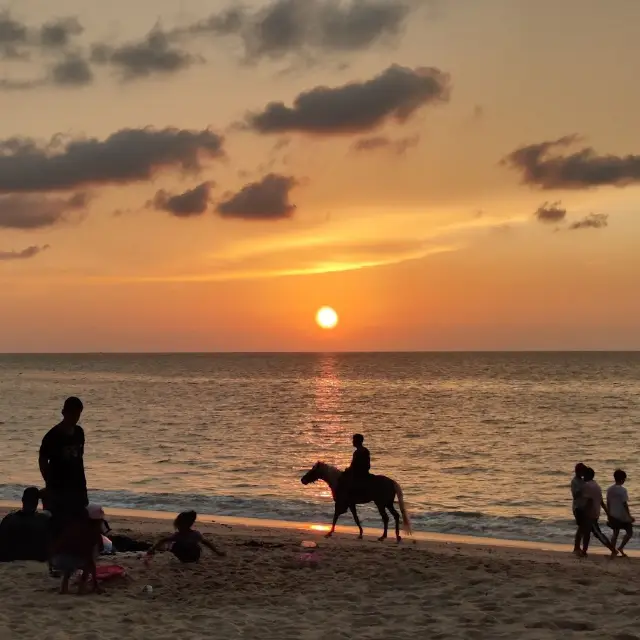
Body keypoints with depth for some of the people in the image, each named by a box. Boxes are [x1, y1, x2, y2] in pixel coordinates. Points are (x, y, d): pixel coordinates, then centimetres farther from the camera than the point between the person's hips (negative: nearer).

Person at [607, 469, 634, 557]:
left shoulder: (610, 489, 3)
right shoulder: (623, 490, -17)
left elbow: (608, 503, 7)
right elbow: (625, 504, -17)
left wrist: (609, 515, 16)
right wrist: (629, 516, -11)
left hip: (613, 515, 6)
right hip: (622, 515, -6)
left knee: (615, 533, 14)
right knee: (629, 532, 10)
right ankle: (621, 548, 1)